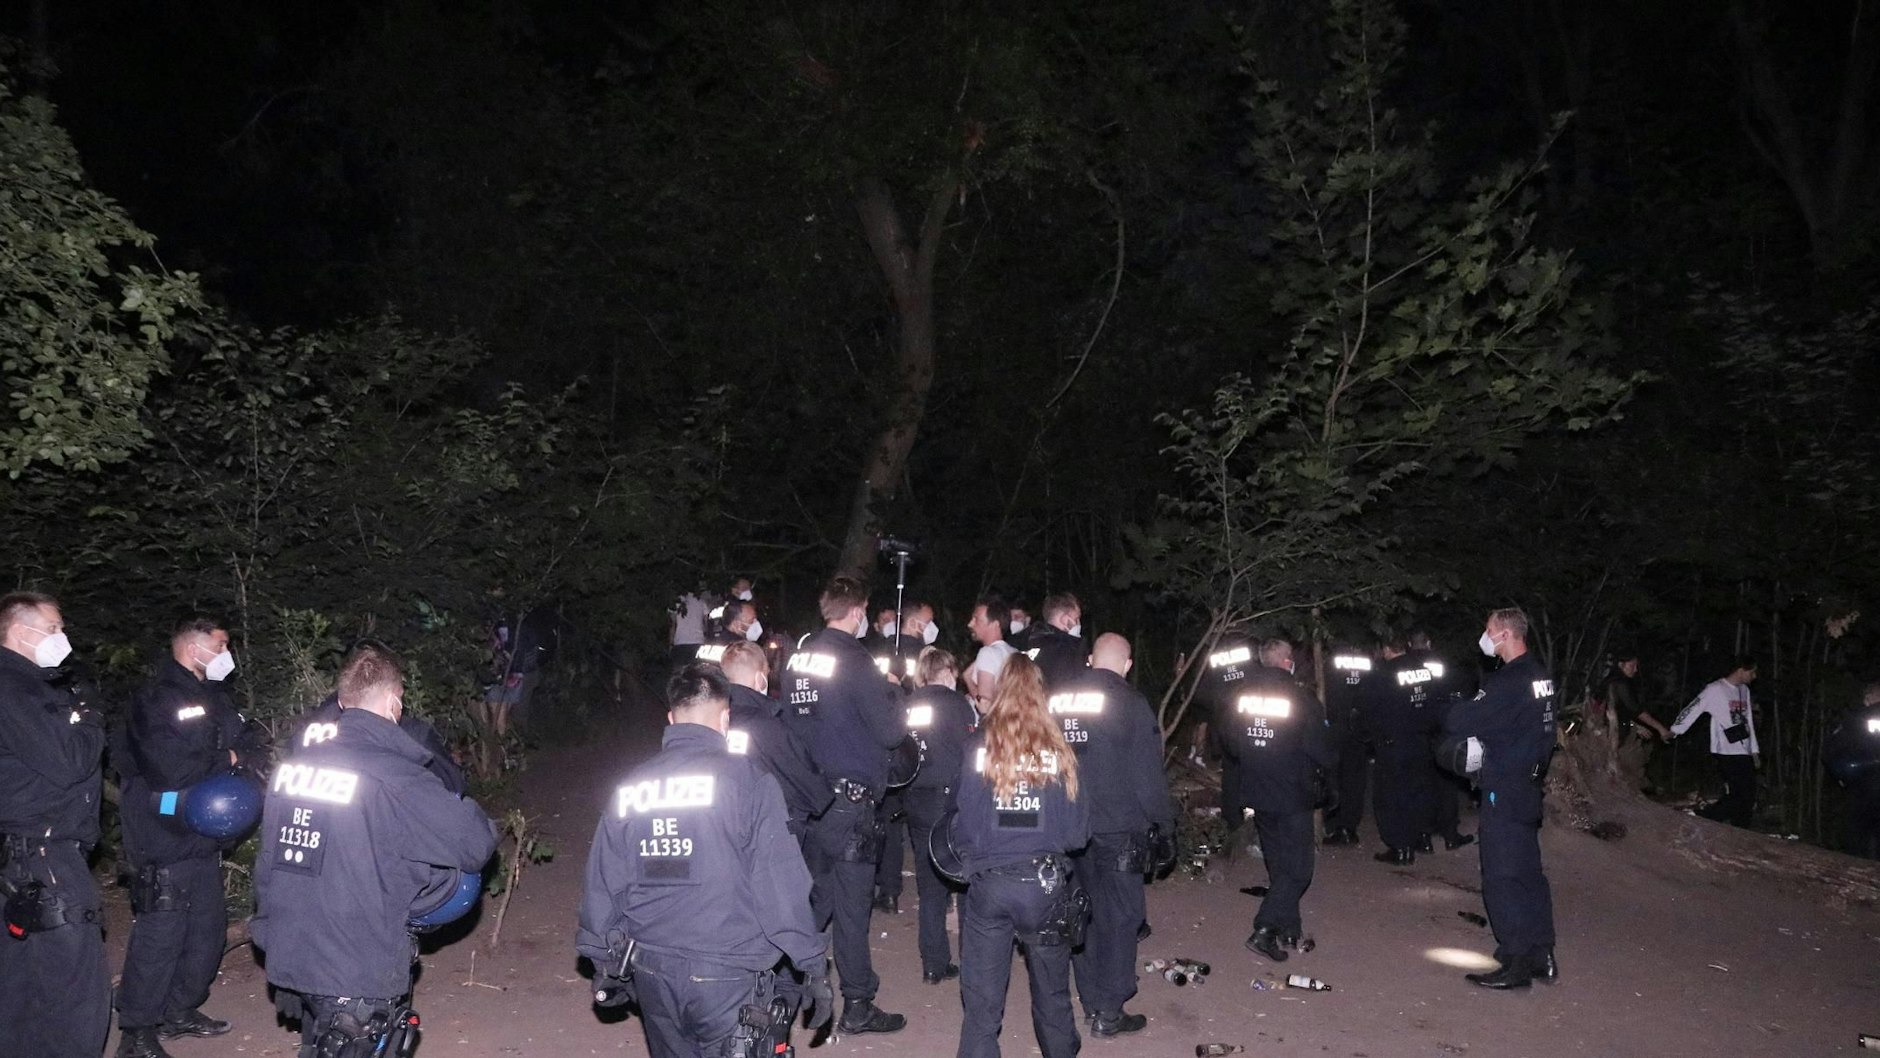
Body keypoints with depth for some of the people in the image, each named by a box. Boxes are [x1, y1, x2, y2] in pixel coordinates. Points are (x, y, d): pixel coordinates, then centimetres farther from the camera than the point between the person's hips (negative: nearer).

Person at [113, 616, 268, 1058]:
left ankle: (180, 1012, 31)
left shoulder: (210, 696, 13)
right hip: (164, 842, -9)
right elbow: (171, 770, -25)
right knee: (160, 935, -6)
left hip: (203, 839, 10)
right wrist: (229, 759, -12)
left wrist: (249, 749, -11)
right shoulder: (158, 699, -17)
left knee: (209, 926, 16)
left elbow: (246, 736, 12)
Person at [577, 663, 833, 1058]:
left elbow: (604, 883, 8)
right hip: (728, 976, -5)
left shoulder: (631, 786, 2)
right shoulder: (747, 779, -10)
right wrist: (814, 966, -4)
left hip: (651, 973, 5)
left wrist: (605, 964, 20)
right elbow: (781, 882, -11)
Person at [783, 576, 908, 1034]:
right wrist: (893, 693, 2)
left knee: (816, 894, 20)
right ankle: (858, 1006, 10)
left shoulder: (797, 658, 6)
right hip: (849, 797, -7)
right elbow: (891, 731, -15)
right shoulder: (855, 661, -16)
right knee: (852, 903, 2)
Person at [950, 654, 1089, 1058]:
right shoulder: (1059, 751, -4)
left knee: (982, 1001, 8)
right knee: (1052, 993, 18)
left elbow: (962, 820, -6)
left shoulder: (978, 746, -7)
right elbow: (1078, 831, -1)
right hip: (1046, 883, 1)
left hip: (987, 882, -1)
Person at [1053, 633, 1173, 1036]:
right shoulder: (1131, 703, -10)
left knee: (1083, 912, 16)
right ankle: (1109, 1013, 6)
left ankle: (1091, 1002, 25)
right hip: (1118, 827, -5)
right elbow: (1149, 772, -11)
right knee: (1119, 915, 4)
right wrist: (1165, 822, 0)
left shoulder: (1059, 699, 5)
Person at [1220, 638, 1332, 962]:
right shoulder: (1301, 698, -16)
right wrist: (1322, 768, 9)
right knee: (1297, 868, 0)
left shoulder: (1242, 695, -1)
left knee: (1278, 863, 19)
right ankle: (1264, 930, -11)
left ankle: (1290, 928, 29)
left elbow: (1232, 745, 9)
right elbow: (1320, 750, -13)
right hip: (1293, 796, -6)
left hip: (1256, 793, 6)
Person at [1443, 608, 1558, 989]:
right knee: (1528, 871, 16)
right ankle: (1541, 955, 24)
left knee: (1503, 876, -2)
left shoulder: (1508, 682, -21)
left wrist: (1445, 712, -3)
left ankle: (1516, 964, 4)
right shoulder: (1541, 675, 9)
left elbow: (1461, 721, -22)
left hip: (1504, 792, -9)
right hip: (1530, 784, 9)